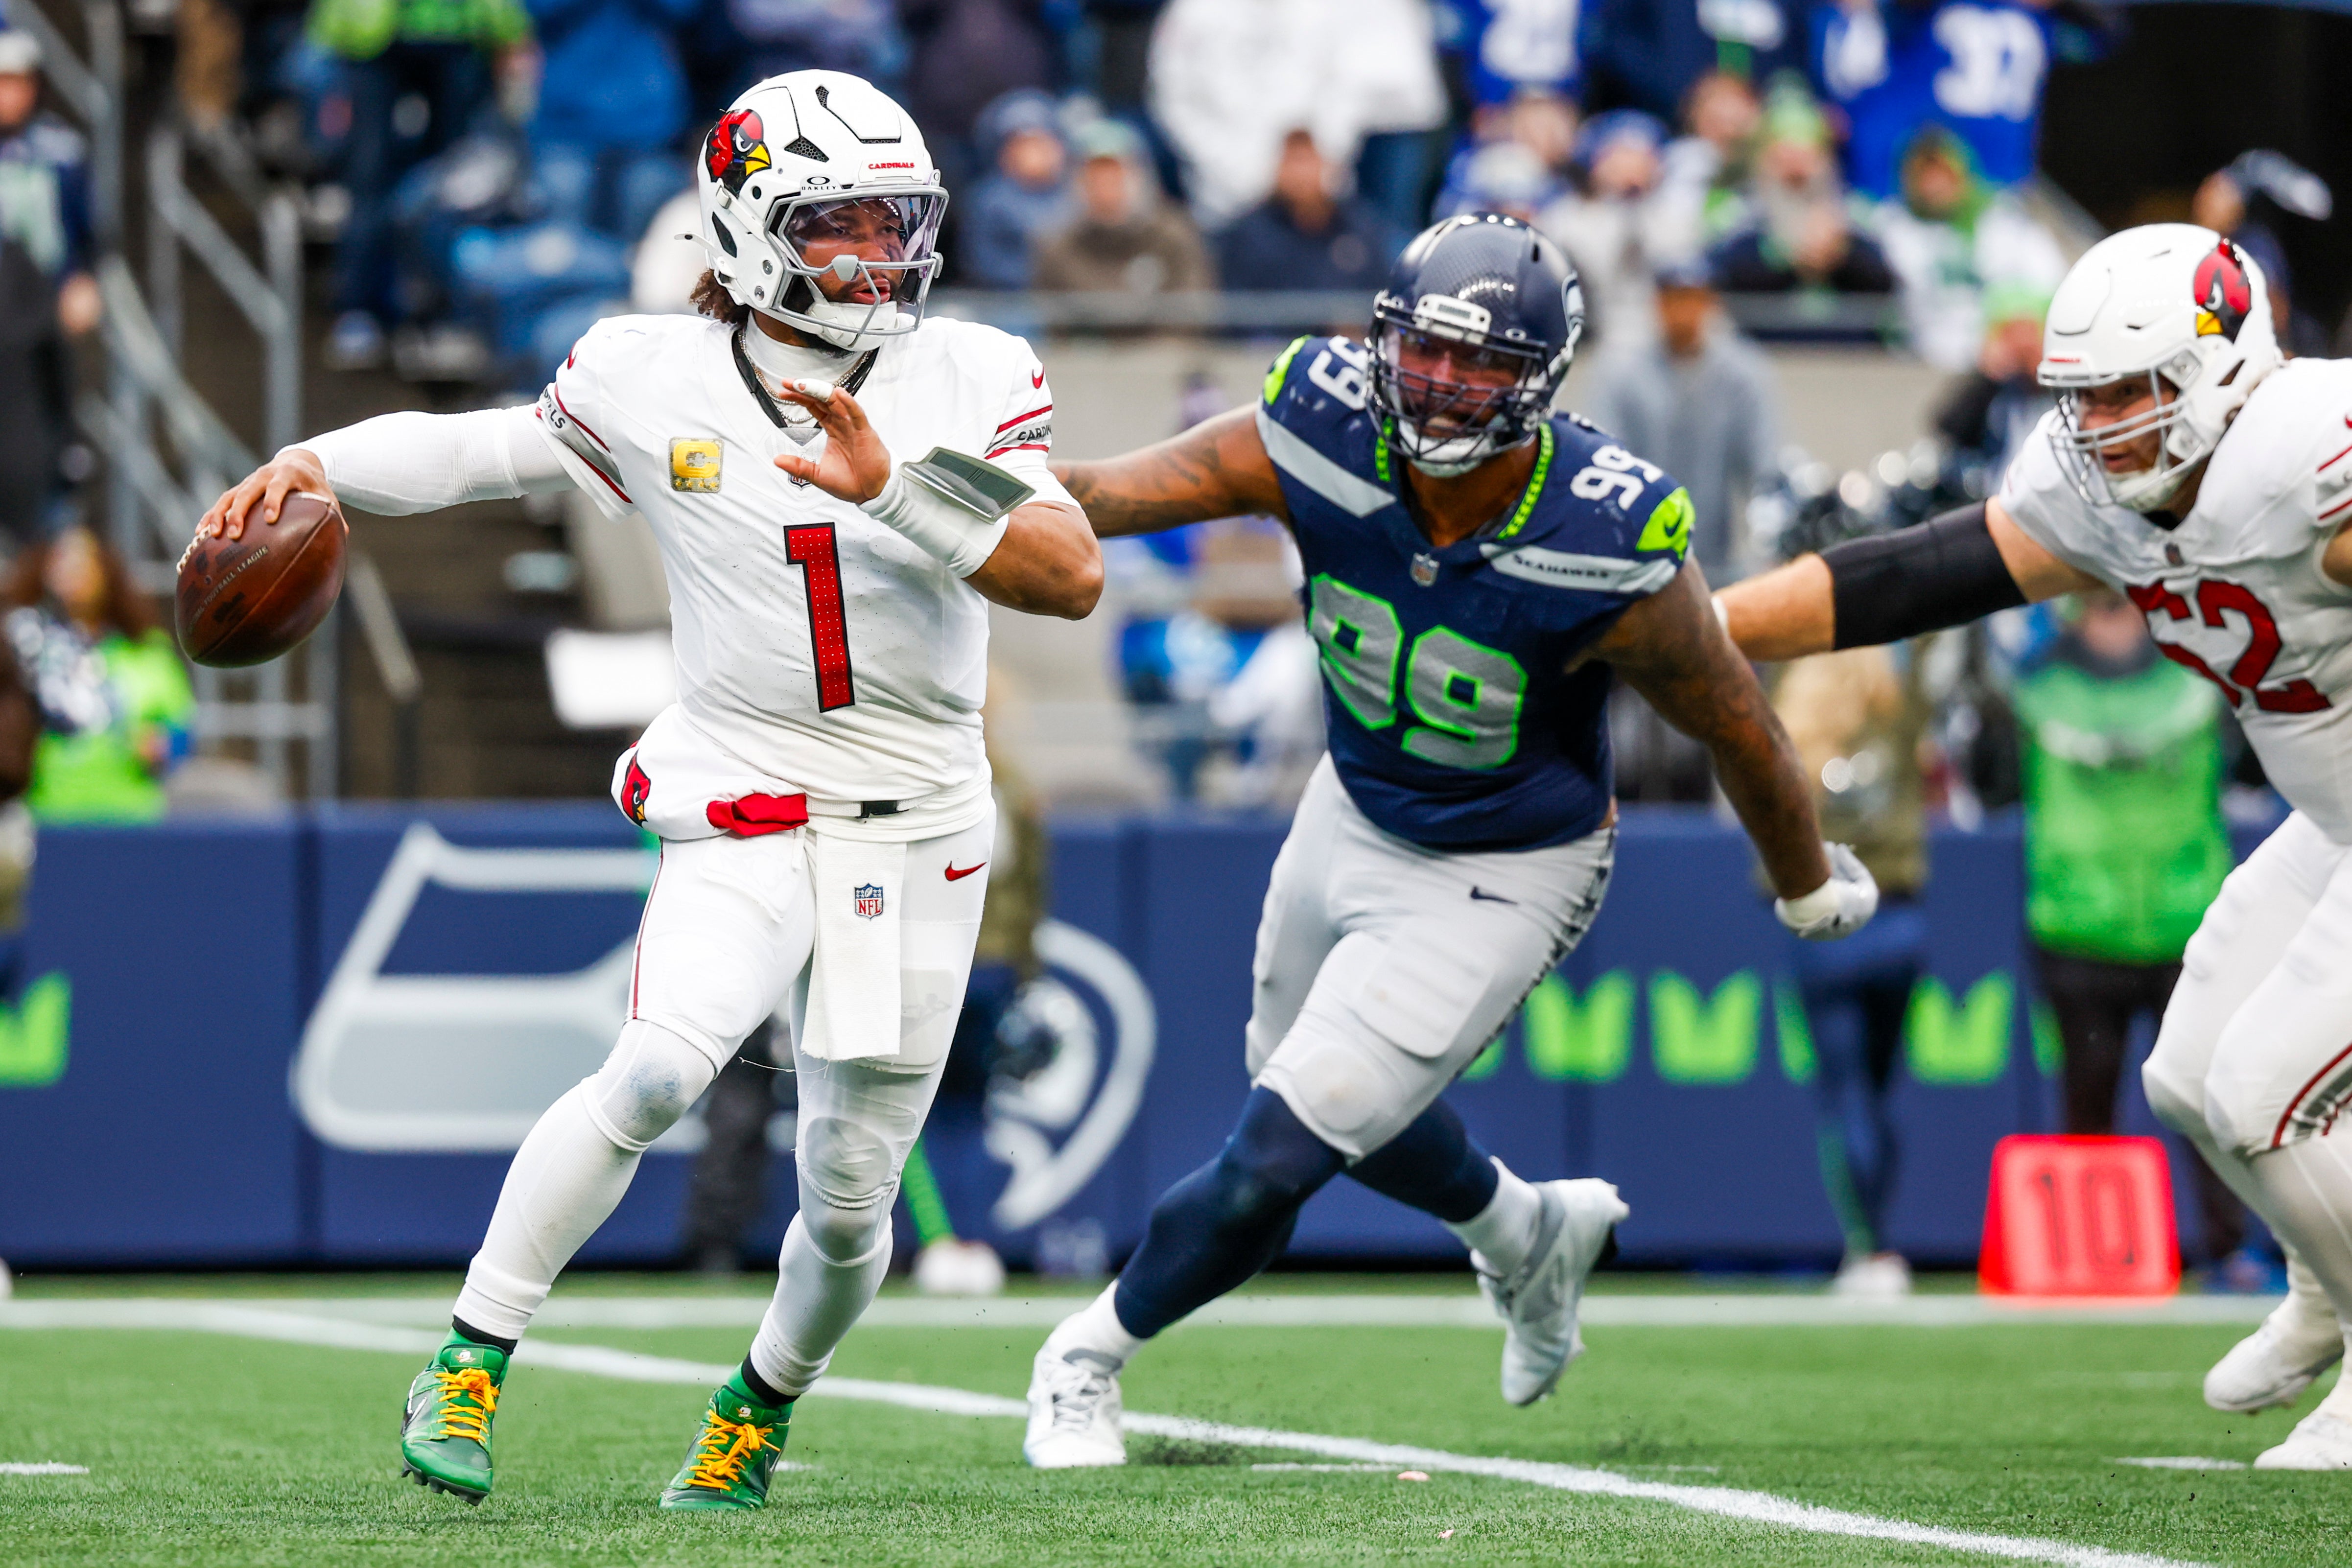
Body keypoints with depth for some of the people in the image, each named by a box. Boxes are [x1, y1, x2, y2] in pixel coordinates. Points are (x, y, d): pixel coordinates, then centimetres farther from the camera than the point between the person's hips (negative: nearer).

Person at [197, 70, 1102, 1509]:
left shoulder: (970, 380, -2)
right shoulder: (654, 385, -3)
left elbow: (1075, 578, -13)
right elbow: (488, 450, 14)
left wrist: (892, 486, -25)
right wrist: (312, 465, 0)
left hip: (922, 832, 2)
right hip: (745, 807, -2)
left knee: (850, 1200, 5)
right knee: (662, 1067, -28)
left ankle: (765, 1404, 36)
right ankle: (470, 1363, -14)